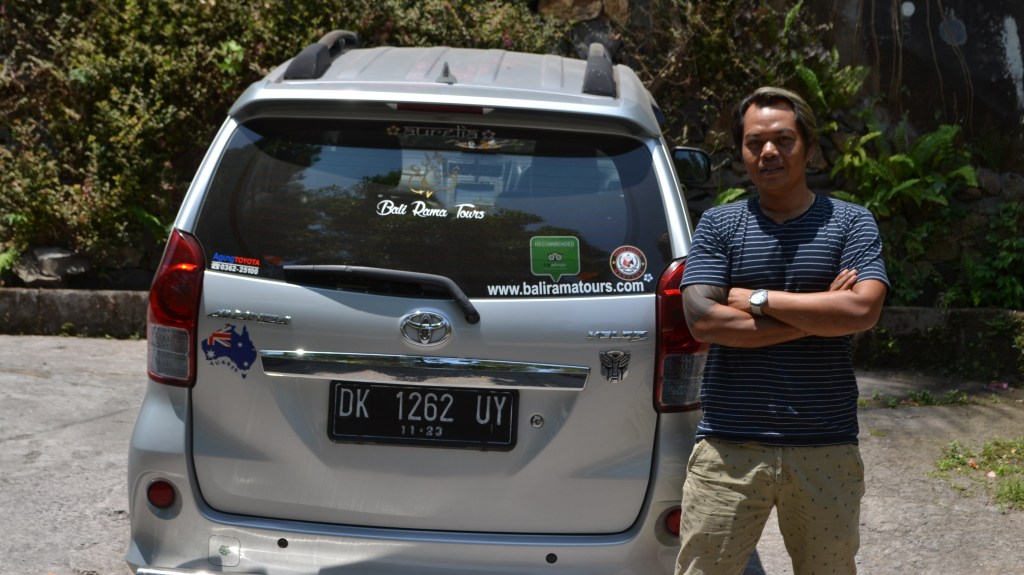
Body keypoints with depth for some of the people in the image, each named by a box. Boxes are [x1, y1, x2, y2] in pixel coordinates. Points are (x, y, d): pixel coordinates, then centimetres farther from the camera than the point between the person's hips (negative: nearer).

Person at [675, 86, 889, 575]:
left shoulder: (851, 223, 5)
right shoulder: (717, 225, 6)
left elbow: (863, 310, -12)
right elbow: (702, 320, -9)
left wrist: (756, 298, -9)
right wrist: (819, 316, -9)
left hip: (826, 449, 1)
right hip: (730, 447, 0)